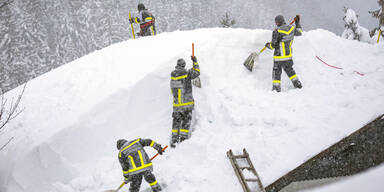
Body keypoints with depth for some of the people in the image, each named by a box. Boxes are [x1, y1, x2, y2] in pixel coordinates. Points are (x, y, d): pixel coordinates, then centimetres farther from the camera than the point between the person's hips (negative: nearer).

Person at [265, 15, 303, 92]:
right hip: (289, 55, 6)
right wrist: (297, 22, 29)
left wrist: (268, 45, 5)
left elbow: (274, 45, -17)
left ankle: (276, 88, 10)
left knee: (276, 71, 8)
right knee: (289, 69, 25)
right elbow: (299, 32, 17)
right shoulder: (292, 28, -5)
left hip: (279, 56, -6)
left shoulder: (276, 31, -22)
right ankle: (297, 83, 32)